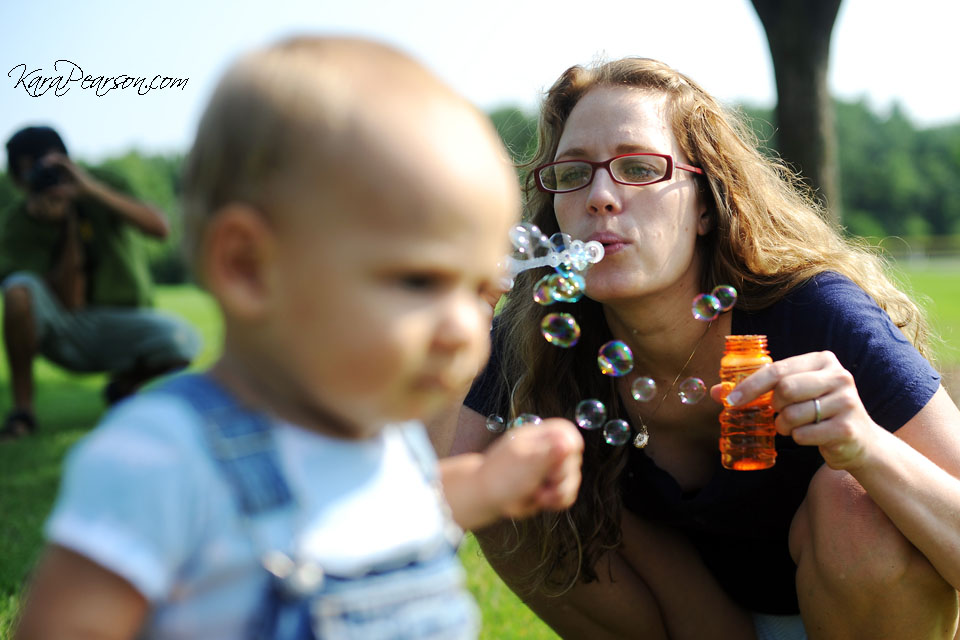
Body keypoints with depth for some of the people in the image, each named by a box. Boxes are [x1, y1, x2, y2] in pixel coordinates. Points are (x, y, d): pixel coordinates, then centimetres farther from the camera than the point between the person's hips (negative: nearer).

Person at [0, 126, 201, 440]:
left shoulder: (102, 185, -7)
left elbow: (160, 228, -26)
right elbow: (71, 300, -19)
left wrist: (93, 189, -32)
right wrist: (68, 224, -25)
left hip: (120, 325, 1)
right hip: (63, 336, -1)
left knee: (182, 339, -31)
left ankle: (123, 384, 4)